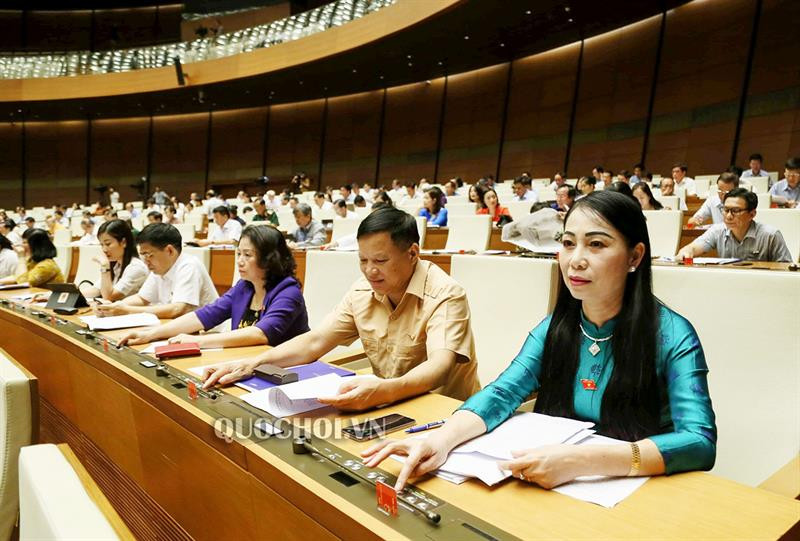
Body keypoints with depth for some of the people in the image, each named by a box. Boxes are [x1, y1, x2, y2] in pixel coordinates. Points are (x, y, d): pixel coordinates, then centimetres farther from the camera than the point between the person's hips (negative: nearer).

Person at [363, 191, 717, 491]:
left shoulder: (672, 336, -13)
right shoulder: (555, 328, 0)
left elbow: (700, 442, -23)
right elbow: (503, 393, -10)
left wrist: (584, 461, -38)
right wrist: (442, 439, -29)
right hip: (558, 487, 4)